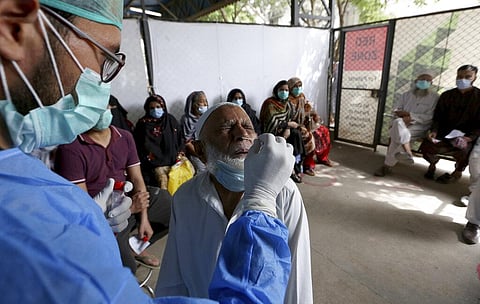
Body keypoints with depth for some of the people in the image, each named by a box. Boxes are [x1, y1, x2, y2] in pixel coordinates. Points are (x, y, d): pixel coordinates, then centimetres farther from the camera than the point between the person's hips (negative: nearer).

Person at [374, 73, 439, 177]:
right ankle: (407, 152, -46)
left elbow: (429, 117, -5)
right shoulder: (407, 94, 19)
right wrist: (403, 115, -11)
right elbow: (396, 109, 11)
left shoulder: (434, 97, 7)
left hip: (420, 127, -3)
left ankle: (387, 165, -30)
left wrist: (410, 115, -13)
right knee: (398, 123, -37)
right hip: (402, 123, 3)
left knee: (397, 134, -34)